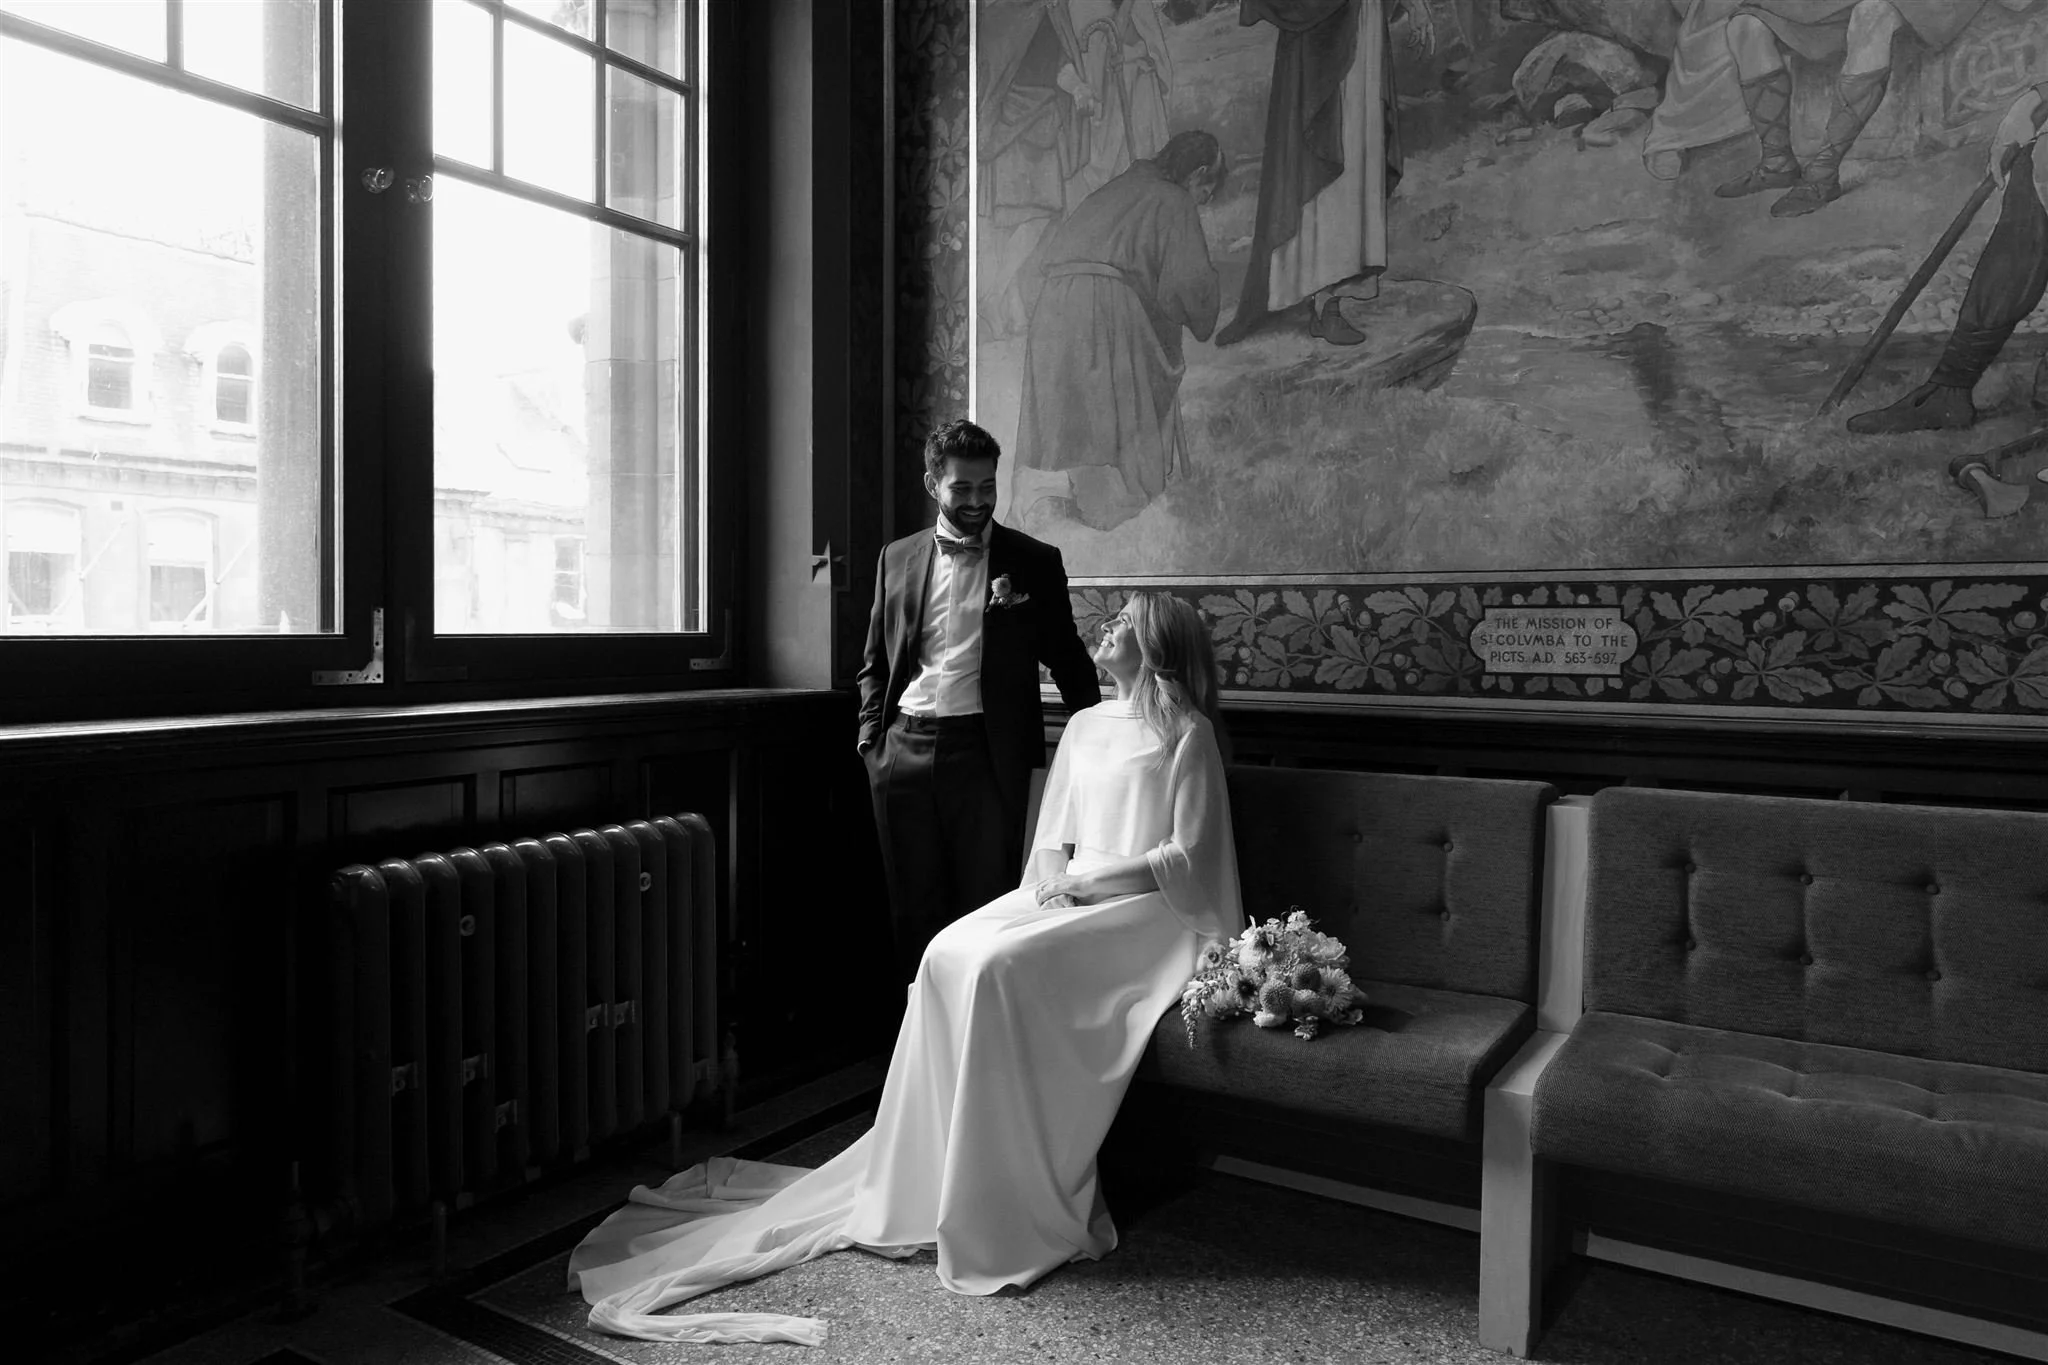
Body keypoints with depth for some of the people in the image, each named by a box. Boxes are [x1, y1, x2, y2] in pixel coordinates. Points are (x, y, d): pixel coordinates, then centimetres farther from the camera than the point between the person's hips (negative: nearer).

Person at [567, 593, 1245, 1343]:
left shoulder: (1187, 734, -2)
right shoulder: (1083, 726, 18)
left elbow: (1189, 855, -8)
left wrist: (1091, 878, -15)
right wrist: (1051, 865, -4)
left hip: (1143, 906, -6)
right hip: (1068, 894, 7)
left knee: (1001, 967, -30)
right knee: (948, 956, -20)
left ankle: (1016, 1209, -20)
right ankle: (930, 1177, -15)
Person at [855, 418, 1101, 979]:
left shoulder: (1034, 562, 4)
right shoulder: (897, 558, 12)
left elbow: (1066, 659, 8)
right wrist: (872, 734, 5)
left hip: (986, 754, -3)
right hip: (904, 748, 3)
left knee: (986, 906, -1)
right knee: (914, 907, 9)